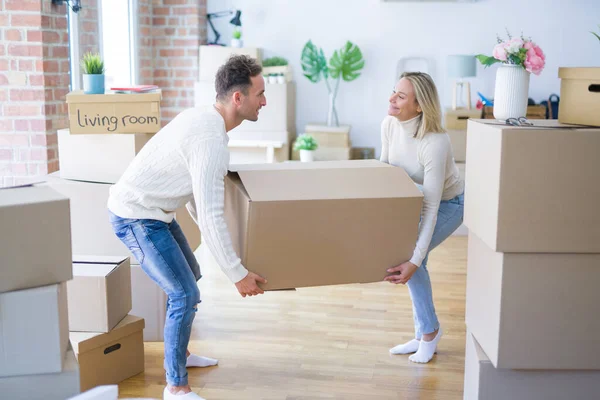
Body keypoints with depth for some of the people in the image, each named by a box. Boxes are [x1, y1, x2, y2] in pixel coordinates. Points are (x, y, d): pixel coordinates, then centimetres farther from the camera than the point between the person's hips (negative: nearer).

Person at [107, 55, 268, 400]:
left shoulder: (205, 118, 5)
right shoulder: (211, 140, -27)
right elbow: (211, 215, -28)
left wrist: (209, 225, 24)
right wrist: (238, 274, -22)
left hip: (153, 210, 11)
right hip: (136, 217, -11)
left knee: (189, 278, 23)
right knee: (185, 294, -10)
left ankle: (180, 354, 40)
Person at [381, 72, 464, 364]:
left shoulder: (434, 143, -38)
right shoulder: (389, 124, -17)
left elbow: (431, 209, -38)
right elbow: (383, 169, 2)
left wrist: (414, 260, -40)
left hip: (449, 203, -7)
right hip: (416, 196, 7)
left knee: (405, 255, -20)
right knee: (404, 254, 4)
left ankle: (429, 331, 2)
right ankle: (424, 336, 21)